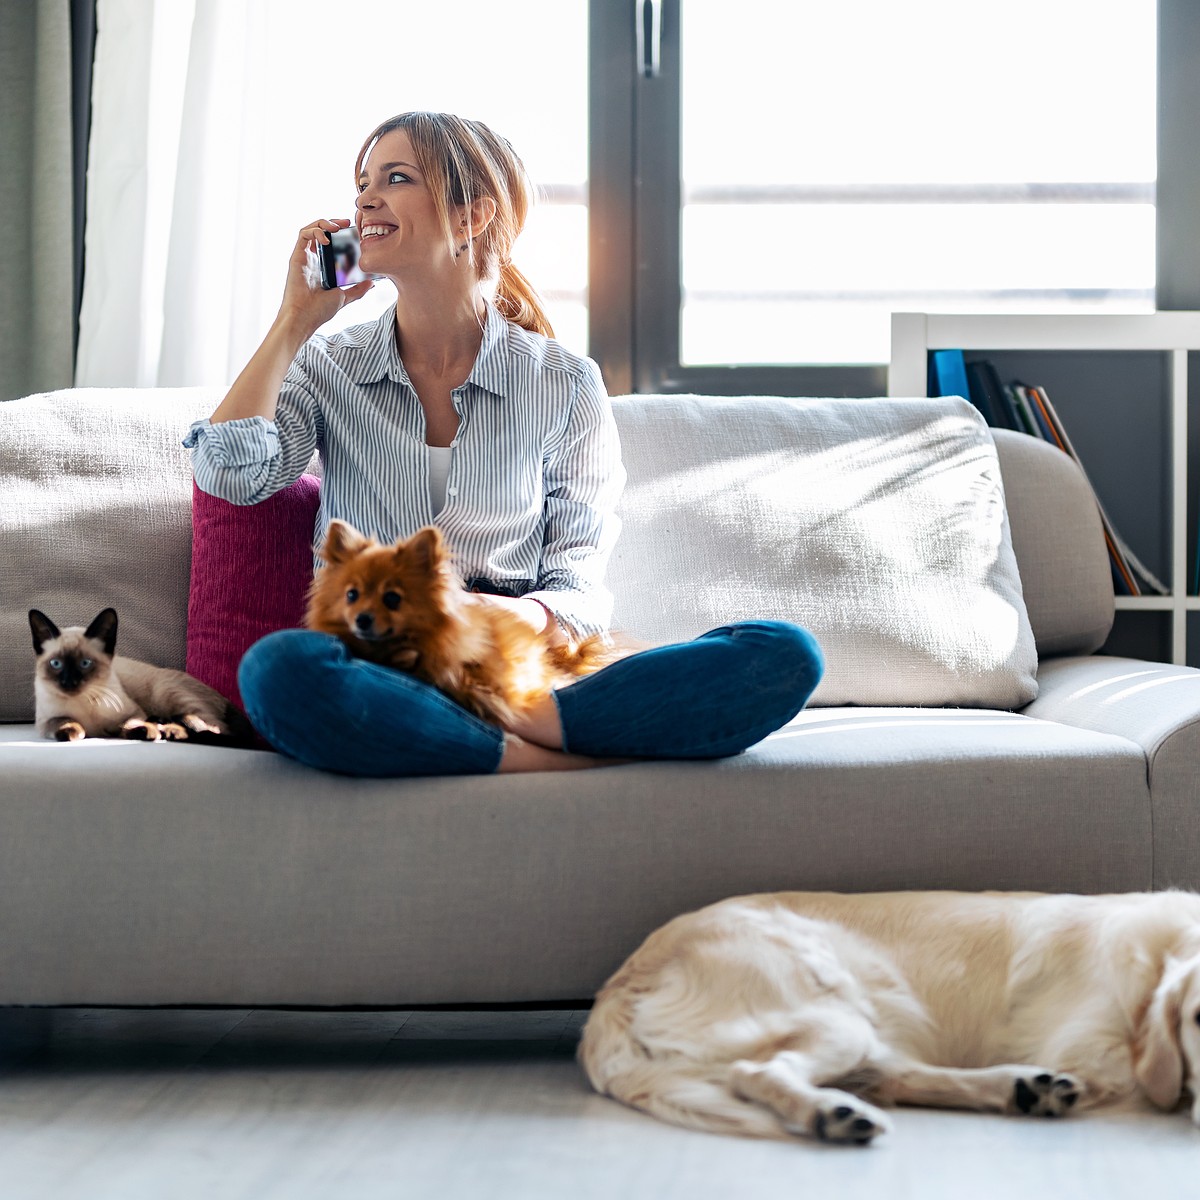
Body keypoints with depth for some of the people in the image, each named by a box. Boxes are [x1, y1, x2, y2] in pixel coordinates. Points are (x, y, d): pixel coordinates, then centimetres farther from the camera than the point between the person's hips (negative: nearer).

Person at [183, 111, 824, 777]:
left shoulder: (566, 386, 9)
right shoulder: (326, 367, 13)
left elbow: (581, 586, 6)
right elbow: (229, 472, -6)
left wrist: (529, 616, -18)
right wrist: (295, 321, 2)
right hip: (375, 667, 0)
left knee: (787, 654, -23)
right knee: (277, 669, -39)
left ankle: (521, 720, -31)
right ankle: (576, 755, -30)